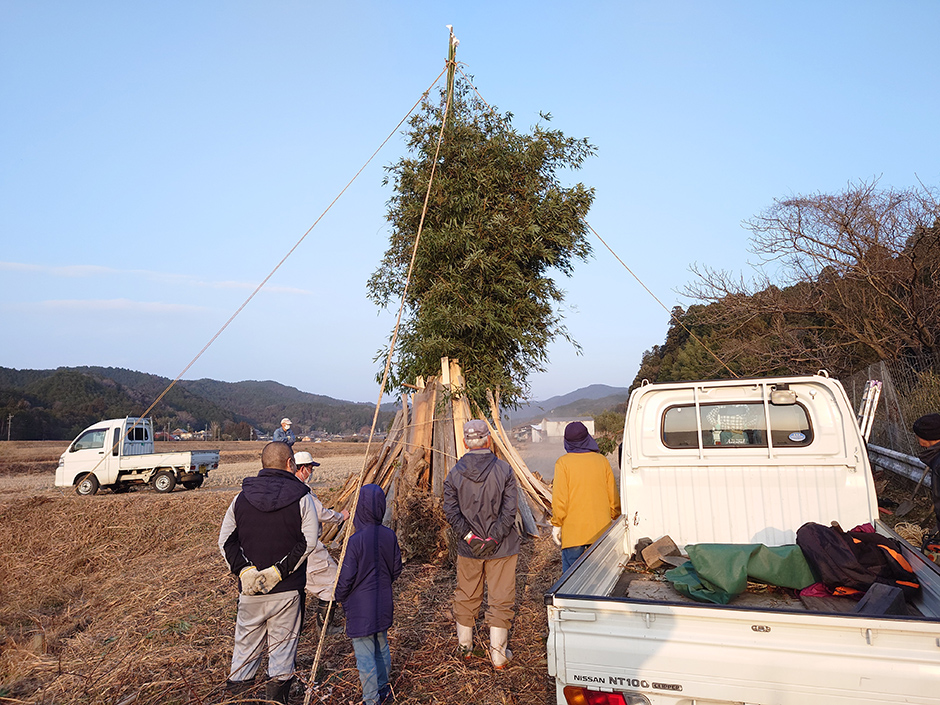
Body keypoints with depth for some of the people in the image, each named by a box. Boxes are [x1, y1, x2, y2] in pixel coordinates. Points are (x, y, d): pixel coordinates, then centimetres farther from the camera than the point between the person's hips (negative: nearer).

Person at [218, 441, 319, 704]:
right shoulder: (301, 496, -9)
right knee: (283, 642, 11)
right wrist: (281, 570, -12)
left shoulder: (242, 497, 3)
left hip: (250, 589, 3)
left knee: (246, 641, 19)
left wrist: (243, 569, -7)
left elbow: (225, 541, 1)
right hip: (288, 589, -3)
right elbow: (309, 541, -14)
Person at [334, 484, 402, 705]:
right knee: (382, 647, 23)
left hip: (361, 608, -6)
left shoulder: (356, 540, -23)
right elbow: (396, 570, 4)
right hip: (383, 604, 6)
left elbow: (346, 578, -16)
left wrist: (340, 597, 4)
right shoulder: (390, 536, -7)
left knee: (365, 656, 8)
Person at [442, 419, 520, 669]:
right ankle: (498, 655, 18)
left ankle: (464, 646, 35)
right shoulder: (504, 469, -10)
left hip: (468, 548, 2)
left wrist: (469, 536, -10)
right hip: (501, 548, -2)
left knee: (466, 597, 20)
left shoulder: (455, 473, -5)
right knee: (500, 599, 10)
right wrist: (493, 538, -12)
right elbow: (509, 510, -14)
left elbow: (451, 510, -9)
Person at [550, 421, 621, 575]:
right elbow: (613, 495, 7)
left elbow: (560, 499, -9)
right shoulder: (602, 460, 2)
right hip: (601, 529, 4)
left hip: (573, 530, -3)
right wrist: (616, 518, 19)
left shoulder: (563, 463, -8)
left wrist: (556, 524, 0)